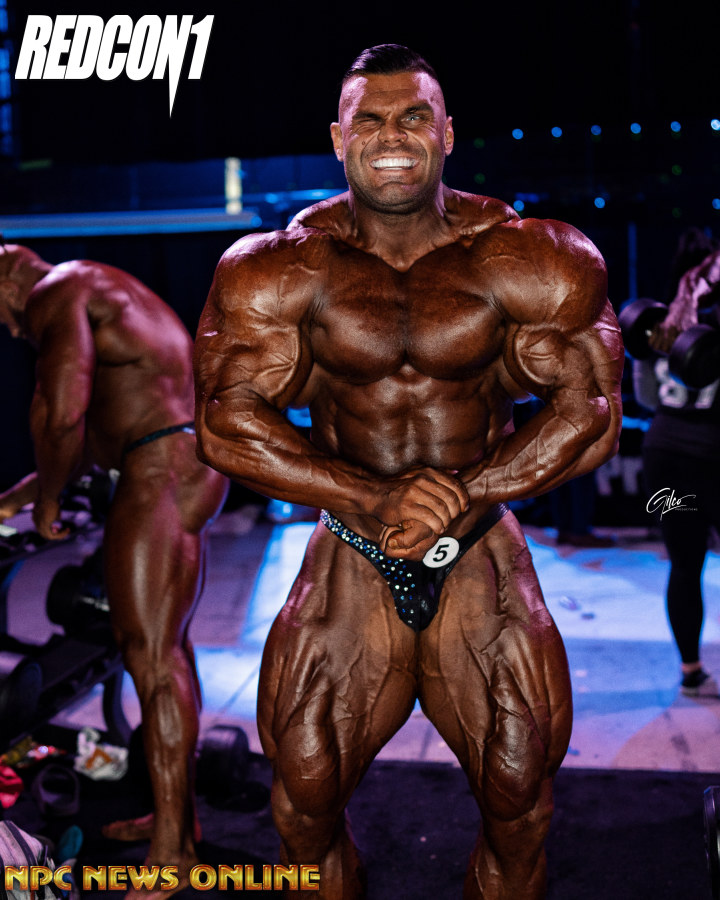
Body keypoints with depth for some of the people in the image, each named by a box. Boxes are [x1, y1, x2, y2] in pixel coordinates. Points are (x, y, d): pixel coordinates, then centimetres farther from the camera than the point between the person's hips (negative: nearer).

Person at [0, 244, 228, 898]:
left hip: (160, 477, -11)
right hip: (190, 469, 11)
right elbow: (91, 435, 30)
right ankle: (179, 813, 28)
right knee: (165, 647, 16)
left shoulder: (56, 293, -4)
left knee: (150, 655, -8)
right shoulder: (111, 301, 28)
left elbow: (61, 413, -19)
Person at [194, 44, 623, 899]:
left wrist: (465, 493, -23)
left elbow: (591, 412, -9)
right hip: (349, 561, 0)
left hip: (483, 557, 0)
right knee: (306, 799, 7)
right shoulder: (275, 271, -7)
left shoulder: (534, 262, -7)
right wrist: (377, 500, -22)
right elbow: (226, 424, -12)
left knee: (519, 803, 6)